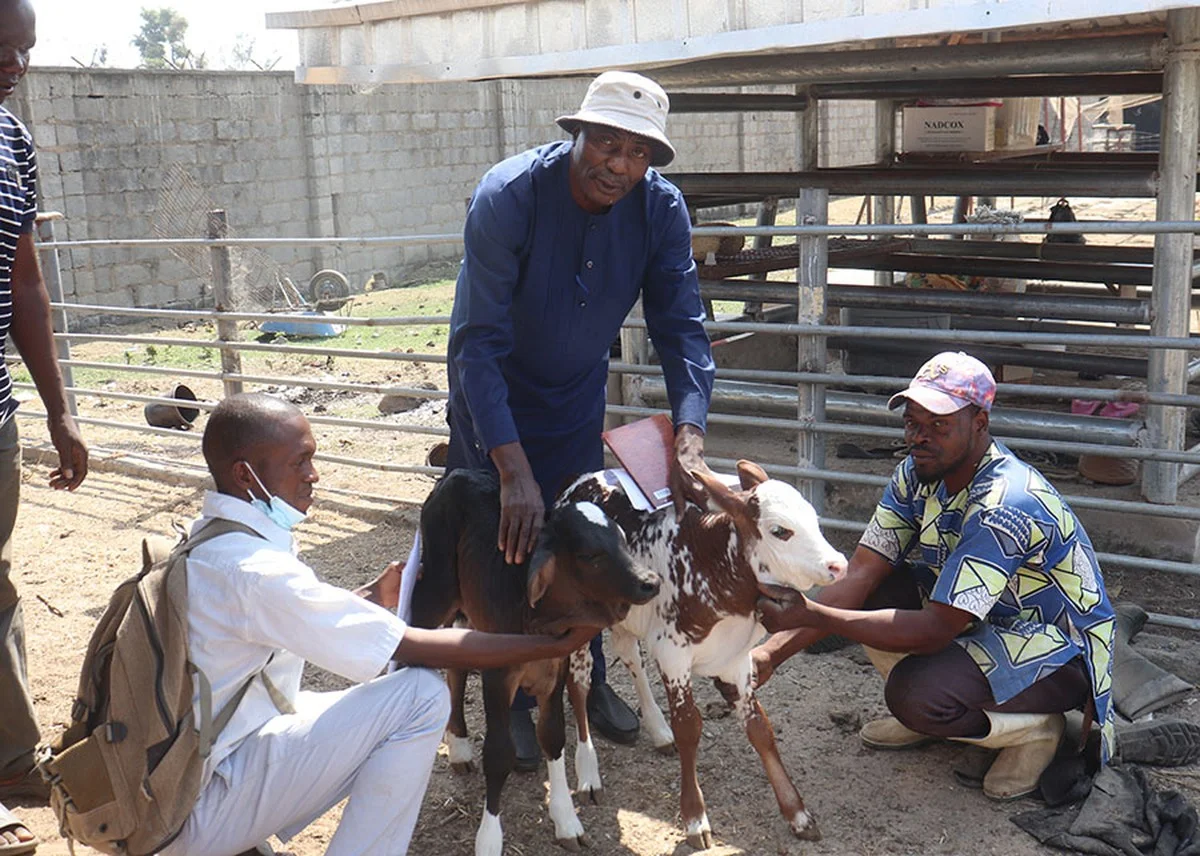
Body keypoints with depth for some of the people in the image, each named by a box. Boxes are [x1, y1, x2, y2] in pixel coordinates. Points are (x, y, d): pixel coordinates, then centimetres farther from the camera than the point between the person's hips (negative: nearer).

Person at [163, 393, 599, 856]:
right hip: (204, 806, -10)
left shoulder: (207, 539, 3)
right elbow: (419, 649, -24)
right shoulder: (255, 571, -26)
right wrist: (559, 644, -18)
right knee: (421, 696, -18)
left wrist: (370, 598, 2)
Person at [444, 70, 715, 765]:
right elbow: (479, 341, -34)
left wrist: (689, 434, -36)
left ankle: (586, 679, 32)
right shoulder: (508, 196, -32)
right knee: (506, 546, 2)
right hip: (495, 394, -3)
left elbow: (681, 326, -19)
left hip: (578, 394, 4)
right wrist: (514, 470, -42)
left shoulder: (661, 208, -19)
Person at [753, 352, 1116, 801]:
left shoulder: (1006, 505, -32)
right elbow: (859, 574, -12)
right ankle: (926, 717, 8)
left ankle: (1035, 727, -2)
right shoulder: (919, 473, -7)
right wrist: (774, 650, -25)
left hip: (1061, 650, -8)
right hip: (991, 623, 8)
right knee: (874, 589, -11)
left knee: (916, 692, -31)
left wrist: (811, 615, -39)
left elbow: (935, 630, -34)